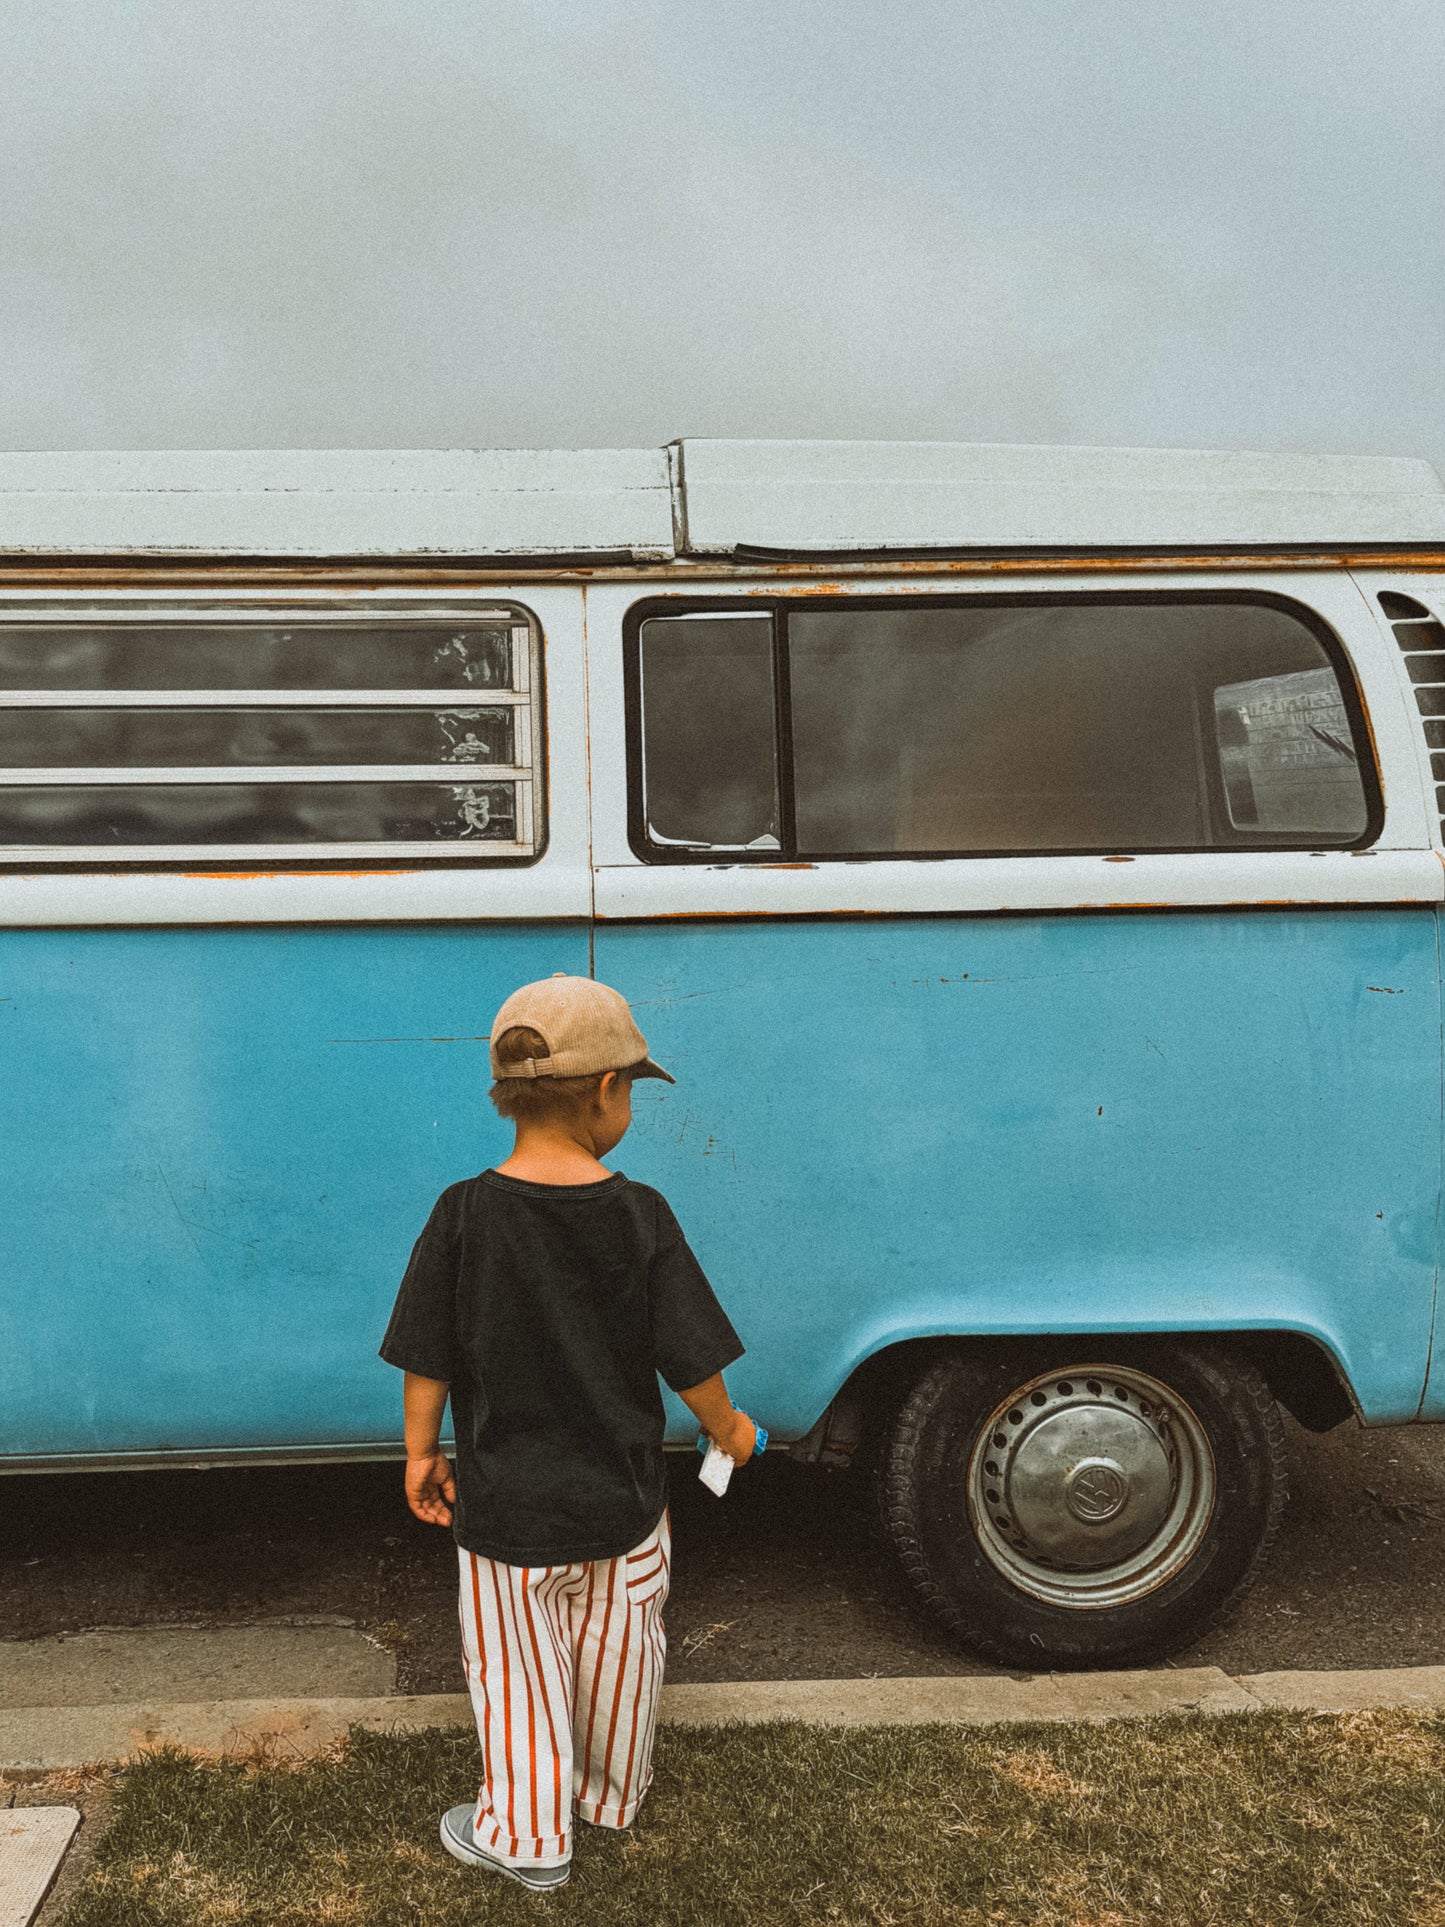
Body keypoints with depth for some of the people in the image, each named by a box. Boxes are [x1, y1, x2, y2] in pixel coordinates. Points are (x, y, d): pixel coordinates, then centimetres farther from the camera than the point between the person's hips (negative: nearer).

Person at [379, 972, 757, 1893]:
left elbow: (427, 1361, -8)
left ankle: (527, 1835, 35)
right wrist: (729, 1429, 9)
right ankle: (614, 1795, 45)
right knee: (616, 1659, 23)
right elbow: (691, 1361, -9)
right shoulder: (642, 1216, -16)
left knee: (516, 1669, 18)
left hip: (506, 1506, -1)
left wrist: (422, 1452, 7)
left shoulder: (463, 1214, -15)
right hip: (623, 1504, 1)